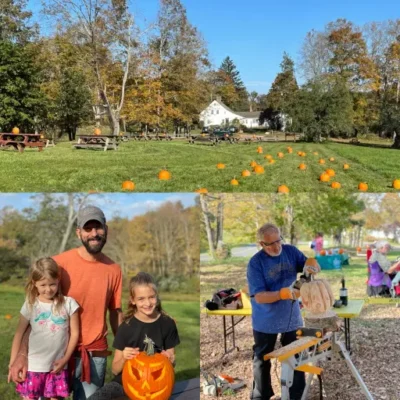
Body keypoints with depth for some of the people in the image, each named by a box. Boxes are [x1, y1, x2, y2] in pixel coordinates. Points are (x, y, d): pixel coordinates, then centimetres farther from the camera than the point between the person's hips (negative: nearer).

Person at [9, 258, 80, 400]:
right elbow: (19, 334, 2)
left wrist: (65, 359, -5)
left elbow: (74, 333, 0)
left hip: (58, 367, 0)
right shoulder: (30, 305, -2)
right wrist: (13, 364, 1)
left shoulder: (68, 303, -4)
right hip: (34, 366, 0)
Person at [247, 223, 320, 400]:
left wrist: (309, 268, -25)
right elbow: (259, 296, -22)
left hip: (292, 318, 3)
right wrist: (283, 293, -35)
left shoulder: (291, 251, -5)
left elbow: (316, 268, -1)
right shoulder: (255, 262, -17)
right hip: (266, 322, -3)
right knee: (262, 361, 13)